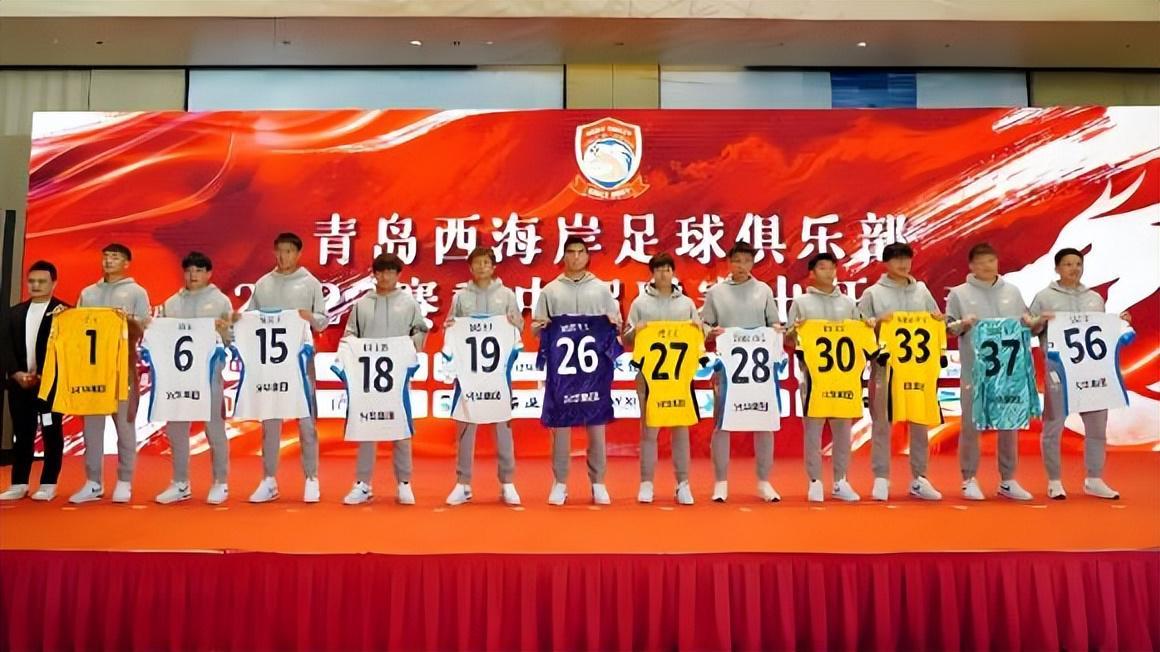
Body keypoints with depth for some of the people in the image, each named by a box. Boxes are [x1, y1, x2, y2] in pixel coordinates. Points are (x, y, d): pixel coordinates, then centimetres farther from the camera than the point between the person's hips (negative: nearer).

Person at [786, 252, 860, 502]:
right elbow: (788, 340, 4)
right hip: (813, 372, -2)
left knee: (843, 426, 4)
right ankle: (815, 482, 7)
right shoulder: (801, 302, 6)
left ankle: (840, 481, 14)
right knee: (813, 426, -1)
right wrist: (794, 330, -17)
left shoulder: (848, 303, 14)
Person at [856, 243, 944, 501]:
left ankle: (919, 478, 15)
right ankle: (881, 478, 6)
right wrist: (877, 322, -18)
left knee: (920, 421, 6)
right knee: (882, 421, -1)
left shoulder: (922, 290, 13)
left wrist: (938, 319, -5)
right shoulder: (872, 293, 2)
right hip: (885, 365, -3)